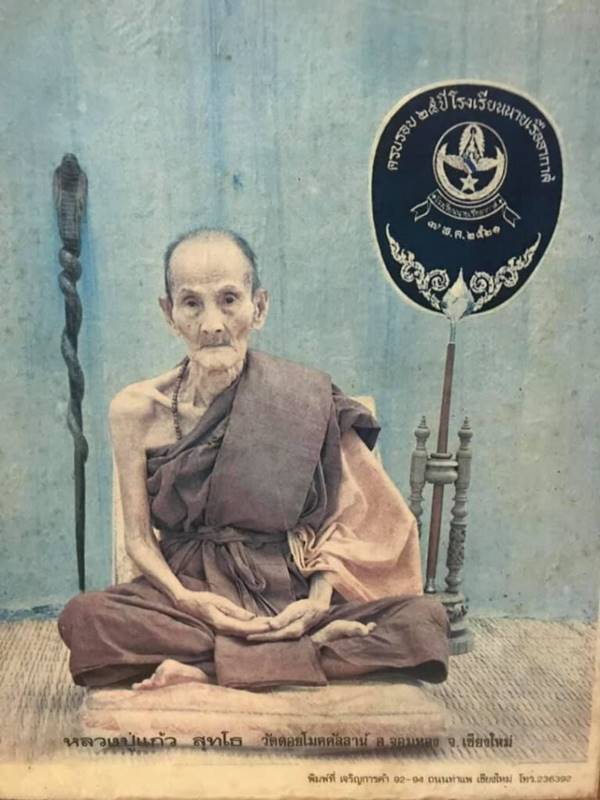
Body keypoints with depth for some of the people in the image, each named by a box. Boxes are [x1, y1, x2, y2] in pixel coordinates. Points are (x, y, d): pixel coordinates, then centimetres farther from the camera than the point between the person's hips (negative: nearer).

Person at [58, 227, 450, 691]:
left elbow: (333, 519, 3)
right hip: (189, 595, 0)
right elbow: (139, 537, 3)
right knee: (82, 617, -29)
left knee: (425, 617, -23)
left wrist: (318, 601, -13)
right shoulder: (138, 410, -1)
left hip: (289, 597, 1)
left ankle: (205, 667, -19)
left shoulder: (305, 400, -3)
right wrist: (184, 598, -15)